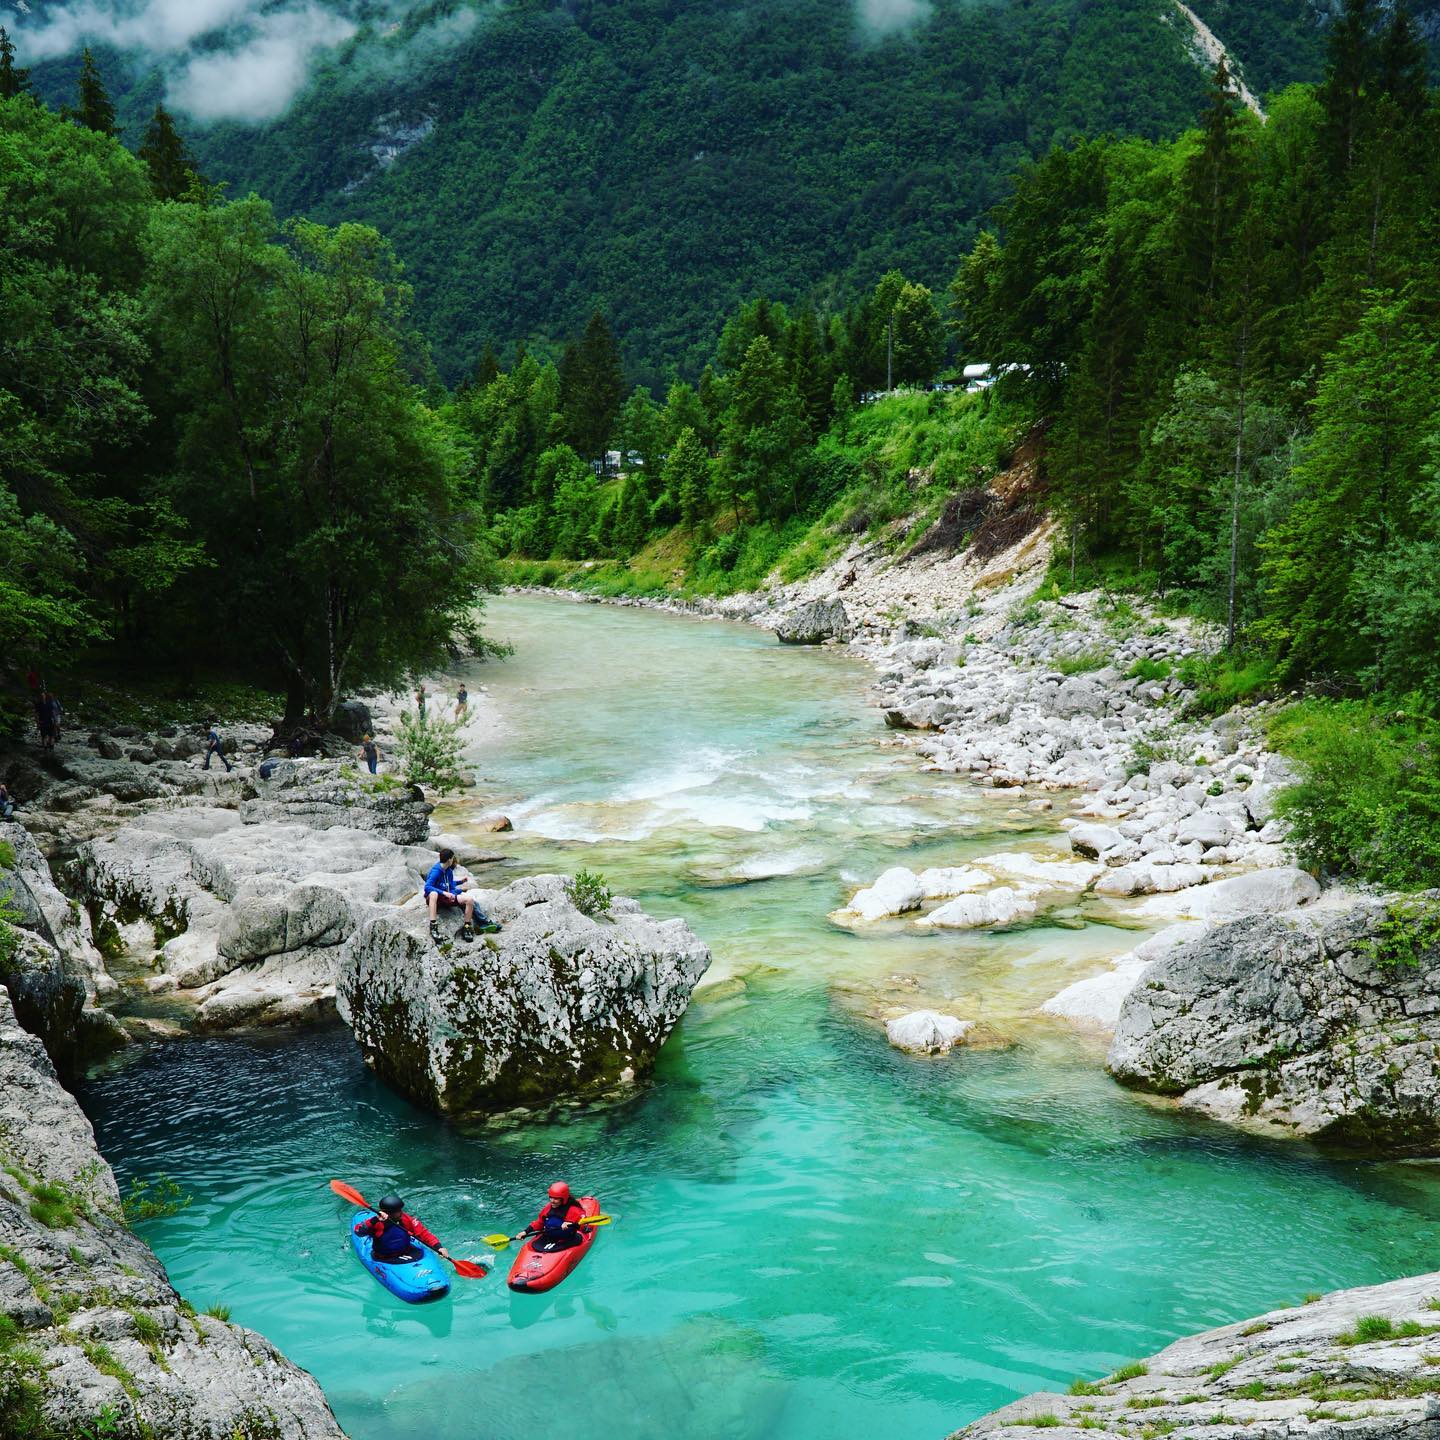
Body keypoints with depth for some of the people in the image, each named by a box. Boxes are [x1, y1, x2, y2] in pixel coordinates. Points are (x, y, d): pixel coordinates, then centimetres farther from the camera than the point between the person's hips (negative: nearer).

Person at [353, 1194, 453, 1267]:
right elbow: (358, 1231, -29)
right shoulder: (377, 1223, -15)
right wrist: (375, 1220, -43)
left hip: (407, 1252, 5)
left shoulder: (407, 1220, -5)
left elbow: (424, 1234, -4)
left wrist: (439, 1247, -17)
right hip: (385, 1259, -5)